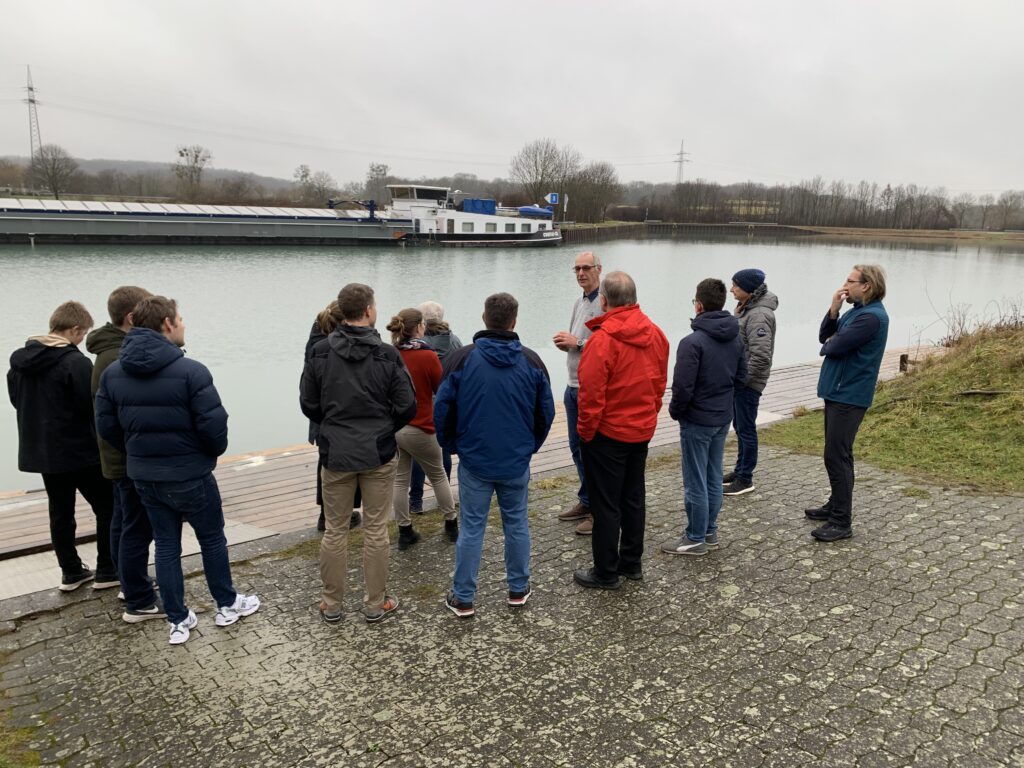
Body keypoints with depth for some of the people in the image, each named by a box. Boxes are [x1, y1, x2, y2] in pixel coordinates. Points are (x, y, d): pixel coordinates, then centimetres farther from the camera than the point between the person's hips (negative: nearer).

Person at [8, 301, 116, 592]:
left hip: (40, 451, 8)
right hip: (80, 451, -7)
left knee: (60, 513, 16)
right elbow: (93, 407, -20)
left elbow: (17, 400, 15)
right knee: (108, 509, 6)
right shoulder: (75, 362, -20)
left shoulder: (20, 360, 5)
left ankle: (71, 572, 24)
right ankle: (107, 571, 11)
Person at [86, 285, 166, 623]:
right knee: (137, 530, -2)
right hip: (133, 460, -11)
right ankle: (140, 604, 8)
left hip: (119, 457, 11)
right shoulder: (120, 359, -23)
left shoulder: (113, 352, 11)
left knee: (123, 525, 20)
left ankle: (131, 585, 35)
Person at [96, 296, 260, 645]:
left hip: (144, 478, 5)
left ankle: (178, 620, 23)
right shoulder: (190, 371, -20)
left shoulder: (112, 373, -1)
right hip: (190, 476, -5)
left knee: (166, 546, 15)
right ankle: (227, 605, 29)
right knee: (212, 540, 14)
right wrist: (214, 452, 0)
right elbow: (214, 425, -21)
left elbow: (107, 426, 2)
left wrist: (138, 453, 16)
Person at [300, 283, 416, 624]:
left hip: (335, 453, 2)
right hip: (379, 454, -1)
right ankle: (376, 603, 20)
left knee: (335, 530, 13)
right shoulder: (387, 354, -11)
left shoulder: (320, 352, -5)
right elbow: (407, 407, -8)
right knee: (376, 530, 9)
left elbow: (308, 404, 0)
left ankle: (332, 603, 24)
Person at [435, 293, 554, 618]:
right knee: (517, 524, 16)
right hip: (517, 462, 1)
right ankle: (518, 589, 27)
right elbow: (546, 411, 3)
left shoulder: (462, 358, -8)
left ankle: (462, 598, 14)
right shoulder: (531, 361, -3)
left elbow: (442, 408, -5)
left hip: (474, 461, -1)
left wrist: (451, 445, 11)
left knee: (471, 528, 6)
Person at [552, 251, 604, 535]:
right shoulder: (579, 303, 15)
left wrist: (577, 343, -19)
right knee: (577, 448, 18)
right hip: (573, 386, 9)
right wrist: (565, 342, 3)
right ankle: (586, 501, 32)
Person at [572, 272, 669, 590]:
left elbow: (591, 394, -21)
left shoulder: (602, 339, -22)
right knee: (634, 497, 18)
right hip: (642, 431, 7)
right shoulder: (655, 333, 0)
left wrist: (586, 431, -8)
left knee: (605, 504, 4)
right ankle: (632, 563, 30)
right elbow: (660, 382, 8)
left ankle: (606, 572, 15)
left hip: (607, 434, -7)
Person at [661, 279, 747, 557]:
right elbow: (741, 376, 12)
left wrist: (675, 411, -5)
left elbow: (682, 387, -22)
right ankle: (710, 532, 28)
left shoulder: (693, 342, -22)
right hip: (723, 418, 8)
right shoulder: (735, 338, 3)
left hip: (697, 421, -8)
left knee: (695, 482, 3)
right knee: (714, 478, 17)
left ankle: (695, 539, 13)